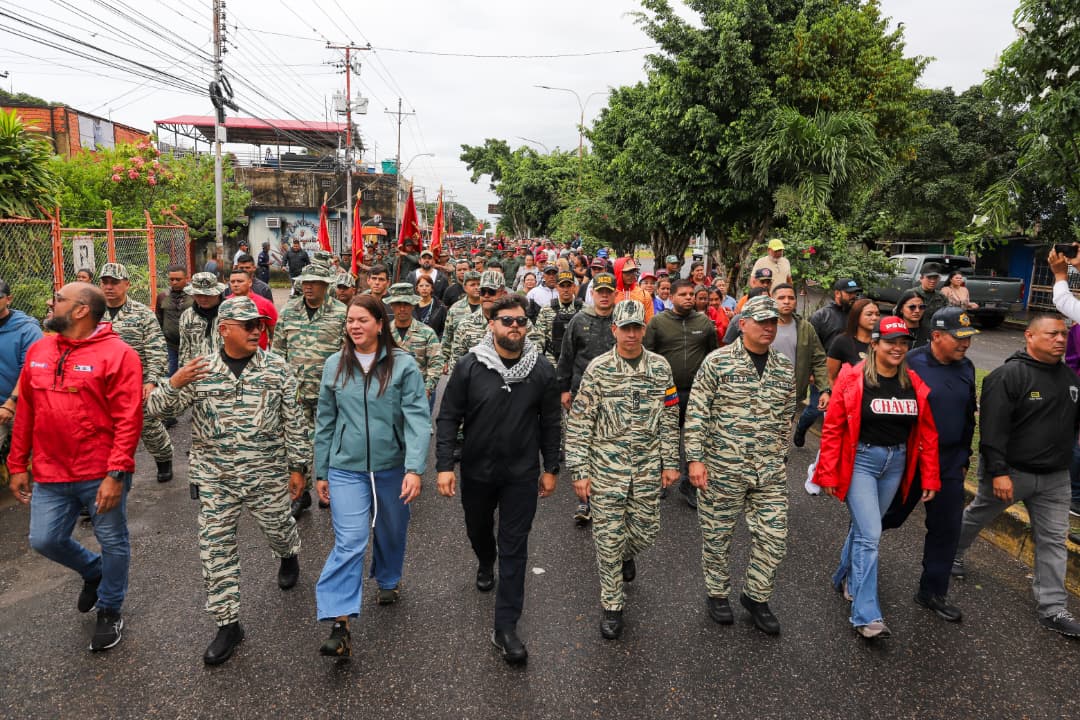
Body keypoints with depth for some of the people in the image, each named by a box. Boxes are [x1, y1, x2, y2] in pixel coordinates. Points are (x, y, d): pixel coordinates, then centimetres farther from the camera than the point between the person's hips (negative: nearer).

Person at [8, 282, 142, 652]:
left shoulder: (117, 354, -13)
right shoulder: (38, 350, 6)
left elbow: (129, 420, -16)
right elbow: (25, 412, 12)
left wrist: (116, 474, -20)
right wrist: (17, 465, 11)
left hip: (101, 475, -5)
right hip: (50, 475, 6)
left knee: (113, 544, 9)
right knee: (45, 541, 10)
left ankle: (110, 611, 32)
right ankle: (93, 571, 41)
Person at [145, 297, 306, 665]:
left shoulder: (277, 368, -6)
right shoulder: (199, 370, -4)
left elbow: (293, 421, -1)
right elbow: (155, 410, -3)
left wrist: (297, 466, 0)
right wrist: (174, 383, -23)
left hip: (267, 475, -1)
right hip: (215, 478, 1)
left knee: (277, 527, 17)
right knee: (215, 548, 3)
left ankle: (289, 556, 55)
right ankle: (228, 623, 18)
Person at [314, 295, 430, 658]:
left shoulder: (403, 365, -8)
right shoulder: (334, 366, 1)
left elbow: (417, 419, -14)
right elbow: (325, 422, 8)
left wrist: (414, 468, -23)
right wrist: (321, 472, 10)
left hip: (392, 467, 0)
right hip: (346, 468, 0)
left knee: (391, 531, 19)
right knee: (349, 542, -9)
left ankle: (388, 580, 48)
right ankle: (340, 625, -6)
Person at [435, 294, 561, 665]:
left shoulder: (542, 369, -7)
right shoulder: (469, 366, -11)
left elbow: (550, 422, 1)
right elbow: (448, 417, -7)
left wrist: (551, 468, 2)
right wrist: (444, 465, -14)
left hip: (521, 474, -1)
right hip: (477, 470, 1)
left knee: (514, 548, 1)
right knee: (478, 529, 24)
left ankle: (506, 627, 9)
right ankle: (486, 563, 58)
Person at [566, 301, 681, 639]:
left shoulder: (660, 367, 1)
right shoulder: (597, 369, -8)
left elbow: (669, 418, 7)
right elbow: (579, 424, -7)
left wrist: (670, 462, 6)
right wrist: (580, 472, -9)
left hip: (648, 469, 3)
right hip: (606, 468, -2)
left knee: (645, 532, 13)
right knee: (608, 539, 5)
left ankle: (628, 555, 49)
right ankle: (611, 605, 23)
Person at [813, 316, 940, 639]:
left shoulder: (915, 385, 2)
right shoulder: (853, 379, -11)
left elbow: (927, 434, 7)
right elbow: (832, 428, -9)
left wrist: (930, 477, 5)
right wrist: (829, 474, -9)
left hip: (896, 464, 5)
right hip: (860, 461, -5)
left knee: (865, 528, 18)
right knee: (870, 535, -9)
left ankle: (845, 578, 42)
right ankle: (867, 615, -4)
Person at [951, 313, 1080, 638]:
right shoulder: (1009, 375, -18)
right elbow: (992, 427, -23)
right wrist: (998, 471, -26)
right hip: (1010, 472, -6)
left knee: (1054, 539, 6)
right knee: (977, 516, 15)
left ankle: (1053, 609, 13)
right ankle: (951, 555, 41)